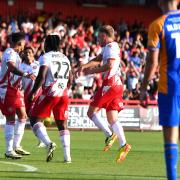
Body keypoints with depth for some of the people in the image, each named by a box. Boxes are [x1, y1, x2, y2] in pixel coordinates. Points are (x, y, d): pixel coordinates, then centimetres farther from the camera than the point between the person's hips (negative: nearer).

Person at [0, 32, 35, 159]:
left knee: (23, 116, 10)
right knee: (11, 119, -8)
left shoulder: (14, 54, 14)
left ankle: (16, 146, 16)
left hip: (14, 89, 10)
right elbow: (11, 68, -35)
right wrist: (25, 74, -49)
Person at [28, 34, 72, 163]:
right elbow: (69, 79, 20)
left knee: (35, 119, 2)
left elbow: (41, 76, -14)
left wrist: (33, 92, -8)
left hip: (50, 93, -6)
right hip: (63, 94, 6)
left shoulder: (46, 57, -4)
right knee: (62, 124, 10)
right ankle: (67, 156, 1)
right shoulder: (65, 58, 17)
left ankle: (48, 143, -21)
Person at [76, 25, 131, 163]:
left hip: (110, 83, -10)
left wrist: (91, 71, -13)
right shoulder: (109, 47, 23)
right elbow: (98, 60, 22)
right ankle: (123, 145, -7)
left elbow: (109, 65, -21)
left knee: (92, 111, -3)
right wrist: (84, 66, 6)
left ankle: (109, 135, -13)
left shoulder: (110, 47, -8)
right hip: (117, 85, 10)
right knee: (112, 119, 6)